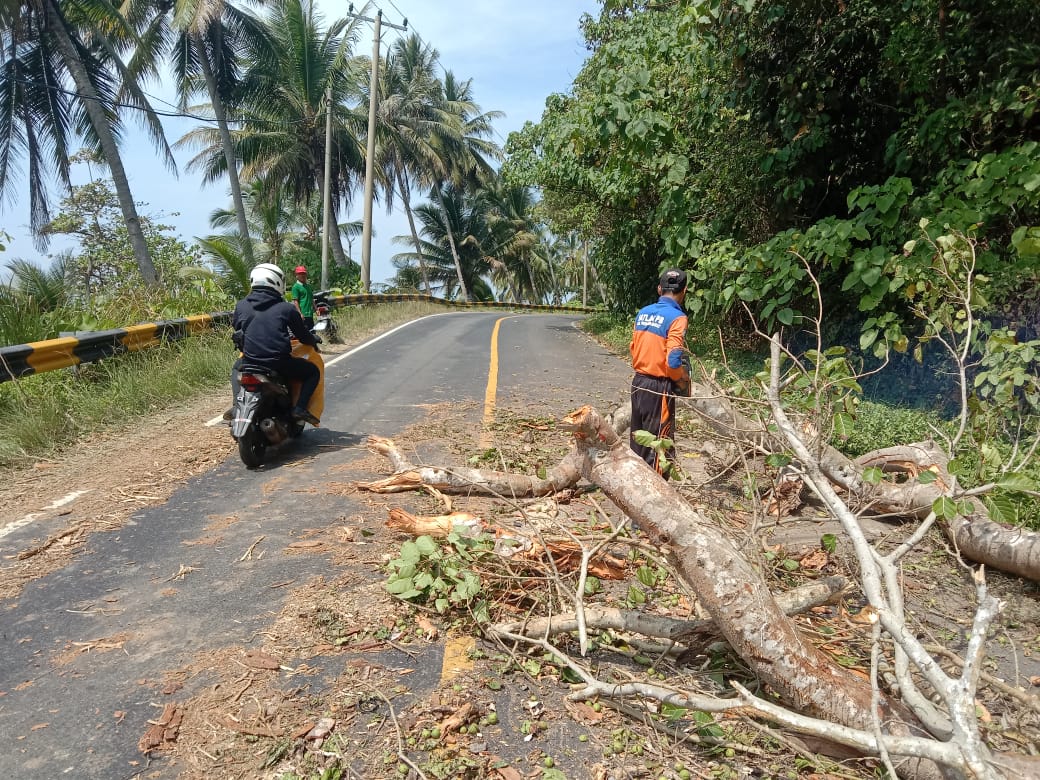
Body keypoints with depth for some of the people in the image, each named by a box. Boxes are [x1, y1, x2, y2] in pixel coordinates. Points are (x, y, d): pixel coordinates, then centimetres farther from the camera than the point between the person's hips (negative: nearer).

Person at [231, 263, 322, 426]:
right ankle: (300, 408, -2)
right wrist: (313, 341, 26)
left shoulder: (241, 305, 4)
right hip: (279, 363, -4)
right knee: (313, 372, 16)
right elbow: (302, 334, 4)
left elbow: (235, 326, 21)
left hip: (250, 361, 4)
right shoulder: (286, 308, -5)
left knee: (238, 366, 38)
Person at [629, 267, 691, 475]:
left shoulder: (643, 312, 5)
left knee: (638, 437, 17)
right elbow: (673, 361, -21)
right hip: (659, 387, -7)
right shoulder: (676, 317, -15)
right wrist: (684, 382, -4)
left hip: (638, 382, 7)